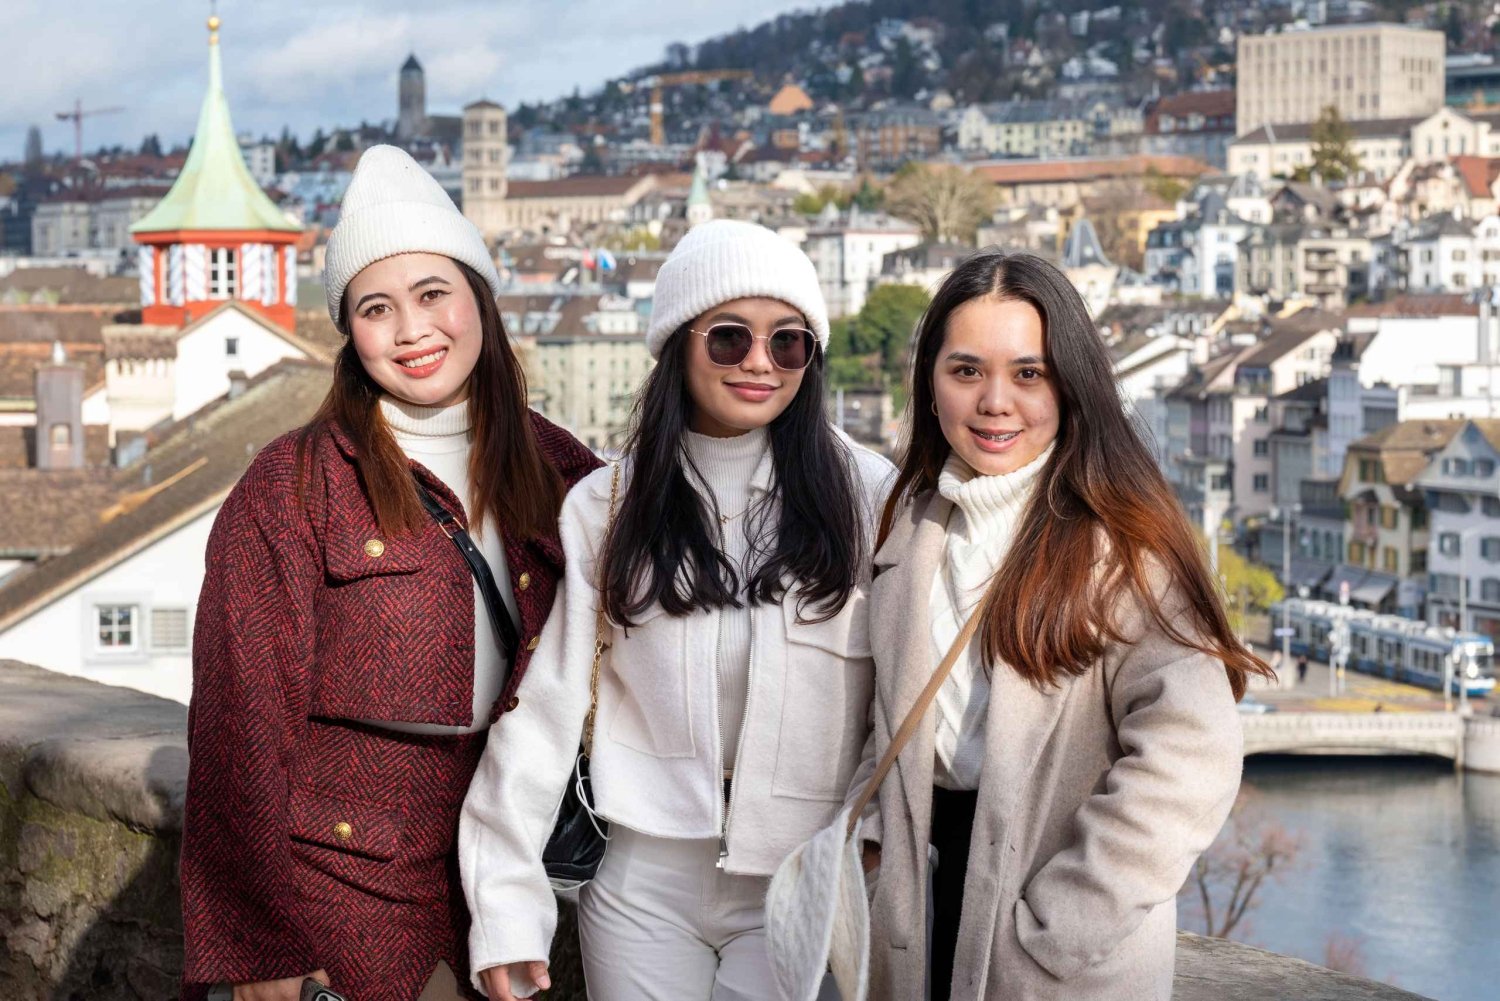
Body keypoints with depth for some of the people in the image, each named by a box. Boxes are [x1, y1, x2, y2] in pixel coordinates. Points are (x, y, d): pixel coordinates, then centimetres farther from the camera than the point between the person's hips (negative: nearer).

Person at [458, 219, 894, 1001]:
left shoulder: (869, 499, -3)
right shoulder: (606, 508, 1)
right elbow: (546, 703, -2)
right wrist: (506, 901, -7)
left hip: (801, 894, -1)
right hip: (641, 885, 1)